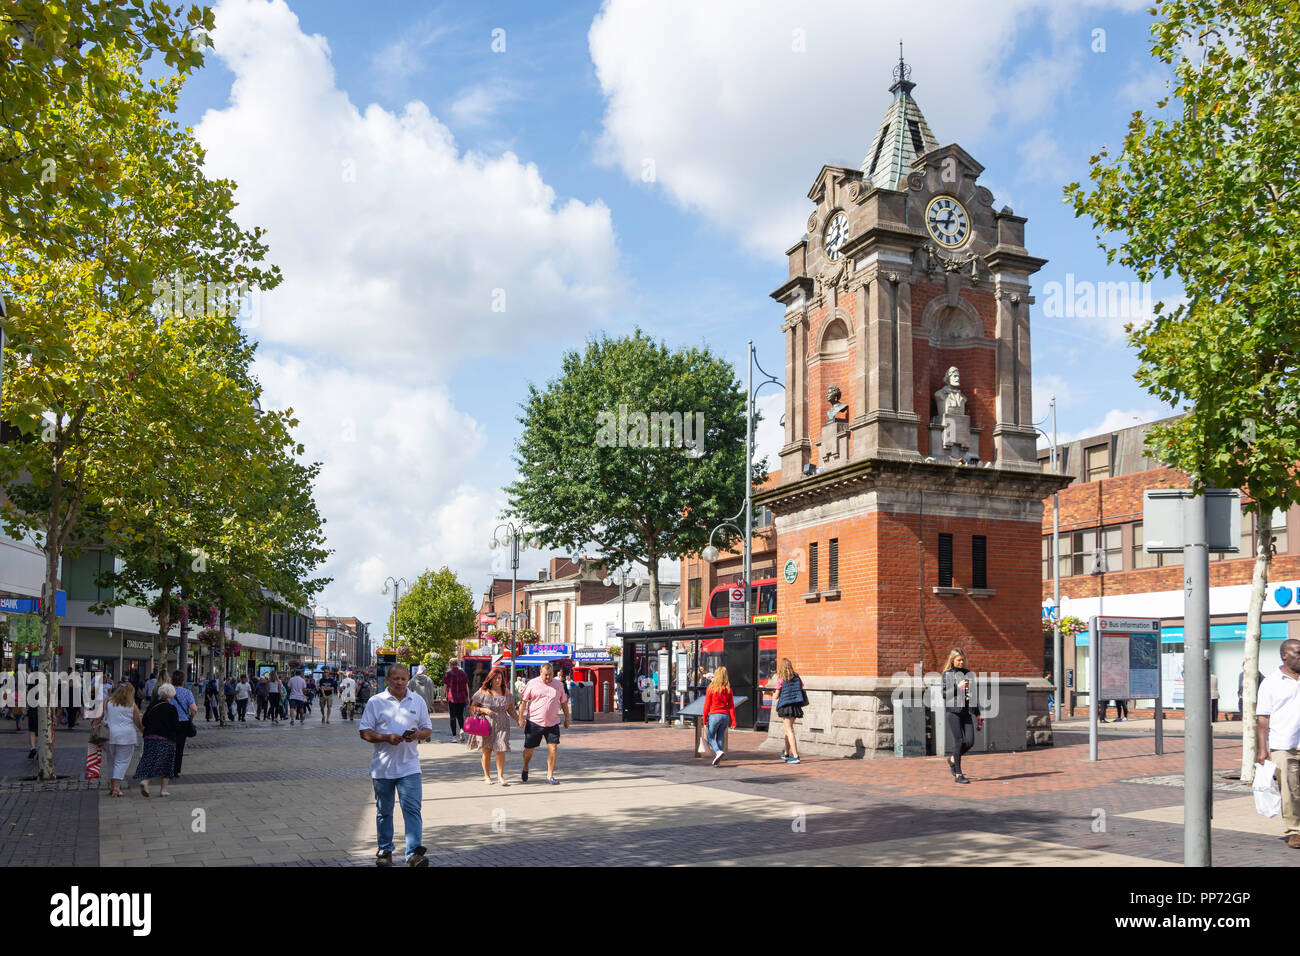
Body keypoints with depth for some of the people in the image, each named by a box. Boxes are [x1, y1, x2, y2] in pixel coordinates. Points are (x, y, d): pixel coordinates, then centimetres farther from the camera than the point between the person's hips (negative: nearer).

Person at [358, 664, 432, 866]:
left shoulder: (417, 702, 8)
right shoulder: (375, 702, 1)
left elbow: (428, 730, 11)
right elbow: (365, 732, -2)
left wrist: (418, 735, -12)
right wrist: (387, 738, -18)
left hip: (409, 766, 0)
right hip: (382, 767, 0)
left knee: (413, 809, -10)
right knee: (384, 811, 12)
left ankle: (414, 854, -11)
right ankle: (385, 851, 26)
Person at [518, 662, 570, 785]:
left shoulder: (558, 685, 8)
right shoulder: (532, 684, -1)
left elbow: (564, 703, 17)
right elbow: (523, 701, 0)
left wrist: (567, 718, 15)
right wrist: (521, 717, -6)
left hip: (552, 723, 2)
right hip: (534, 722, -2)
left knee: (553, 748, -8)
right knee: (529, 748, 8)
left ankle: (550, 776, 0)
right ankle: (525, 769, 35)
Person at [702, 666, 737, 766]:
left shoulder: (711, 687, -6)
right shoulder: (728, 689, 4)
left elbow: (707, 705, -5)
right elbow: (731, 706, 3)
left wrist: (705, 720, 3)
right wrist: (733, 722, 5)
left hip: (714, 715, -4)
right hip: (725, 716, 4)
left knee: (711, 737, 9)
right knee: (720, 738, 12)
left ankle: (718, 751, -17)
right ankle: (717, 761, 10)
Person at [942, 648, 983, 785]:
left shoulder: (968, 674, 15)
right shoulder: (947, 674, 2)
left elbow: (973, 694, 19)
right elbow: (944, 693, -5)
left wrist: (978, 714, 18)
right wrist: (957, 687, -17)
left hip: (966, 712, 5)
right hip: (952, 711, -5)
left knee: (970, 742, -3)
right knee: (958, 741, -7)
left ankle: (952, 759, 25)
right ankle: (958, 775, 1)